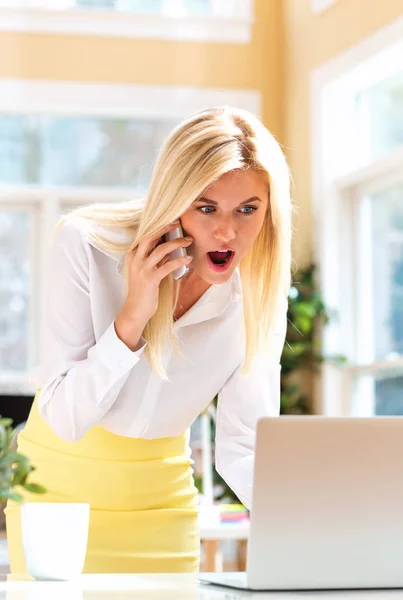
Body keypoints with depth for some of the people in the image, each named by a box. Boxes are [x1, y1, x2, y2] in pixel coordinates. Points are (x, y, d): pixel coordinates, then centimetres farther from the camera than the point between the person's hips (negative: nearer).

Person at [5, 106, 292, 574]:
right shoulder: (86, 245, -24)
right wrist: (133, 316, -34)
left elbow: (244, 448, -12)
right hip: (60, 487, -2)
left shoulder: (259, 298, -15)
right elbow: (64, 418, -23)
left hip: (163, 501, 2)